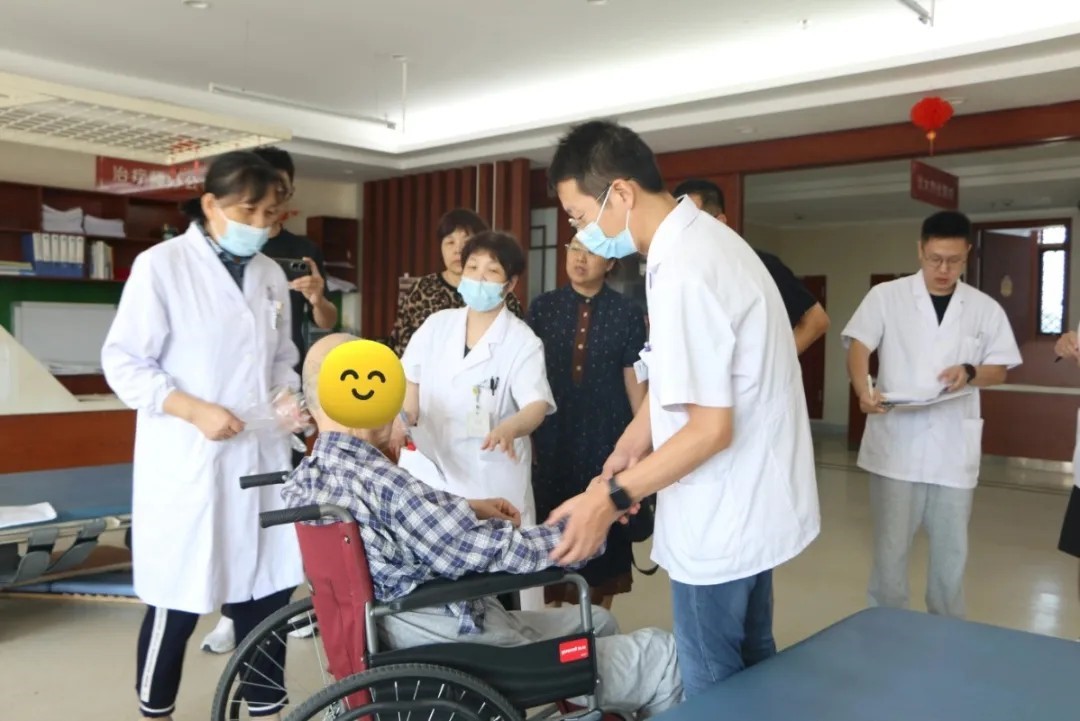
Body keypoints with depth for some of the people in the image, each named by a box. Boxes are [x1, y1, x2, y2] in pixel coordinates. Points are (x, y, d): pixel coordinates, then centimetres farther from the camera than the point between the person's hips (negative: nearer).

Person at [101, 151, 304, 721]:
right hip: (186, 461, -5)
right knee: (179, 600, 6)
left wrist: (288, 396, -3)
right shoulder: (161, 264, -8)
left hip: (260, 456, 5)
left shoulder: (271, 274, 9)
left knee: (269, 590, 8)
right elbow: (123, 363, -8)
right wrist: (195, 410, -19)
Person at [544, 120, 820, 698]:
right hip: (749, 507, 10)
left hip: (720, 522, -10)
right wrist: (627, 454, 7)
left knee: (714, 688, 8)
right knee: (751, 666, 24)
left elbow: (710, 428, -25)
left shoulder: (683, 271, -26)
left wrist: (611, 497, -20)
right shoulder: (701, 239, 6)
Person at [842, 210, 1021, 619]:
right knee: (891, 544, 6)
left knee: (951, 548, 13)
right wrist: (864, 389, -27)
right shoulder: (885, 296, 0)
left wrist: (970, 372, -13)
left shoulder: (985, 309, 6)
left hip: (954, 445, 2)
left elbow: (1000, 370, 10)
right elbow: (858, 345, -8)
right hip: (898, 441, -2)